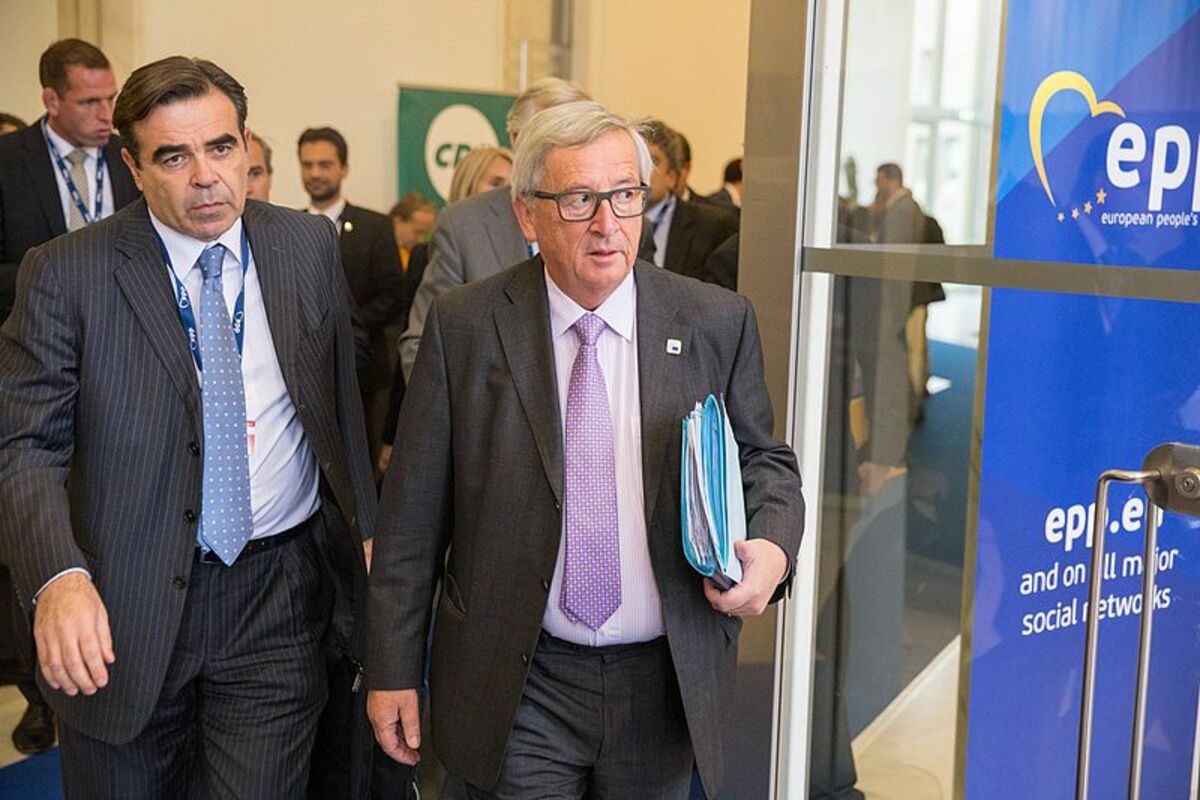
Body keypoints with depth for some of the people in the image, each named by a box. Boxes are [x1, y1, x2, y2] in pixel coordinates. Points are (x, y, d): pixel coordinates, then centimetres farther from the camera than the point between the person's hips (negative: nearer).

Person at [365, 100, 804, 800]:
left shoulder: (719, 323, -2)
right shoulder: (464, 327, -5)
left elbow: (764, 461, 9)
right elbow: (413, 516, -2)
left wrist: (772, 545, -13)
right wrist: (394, 671, -1)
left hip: (666, 684, 2)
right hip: (517, 690, -1)